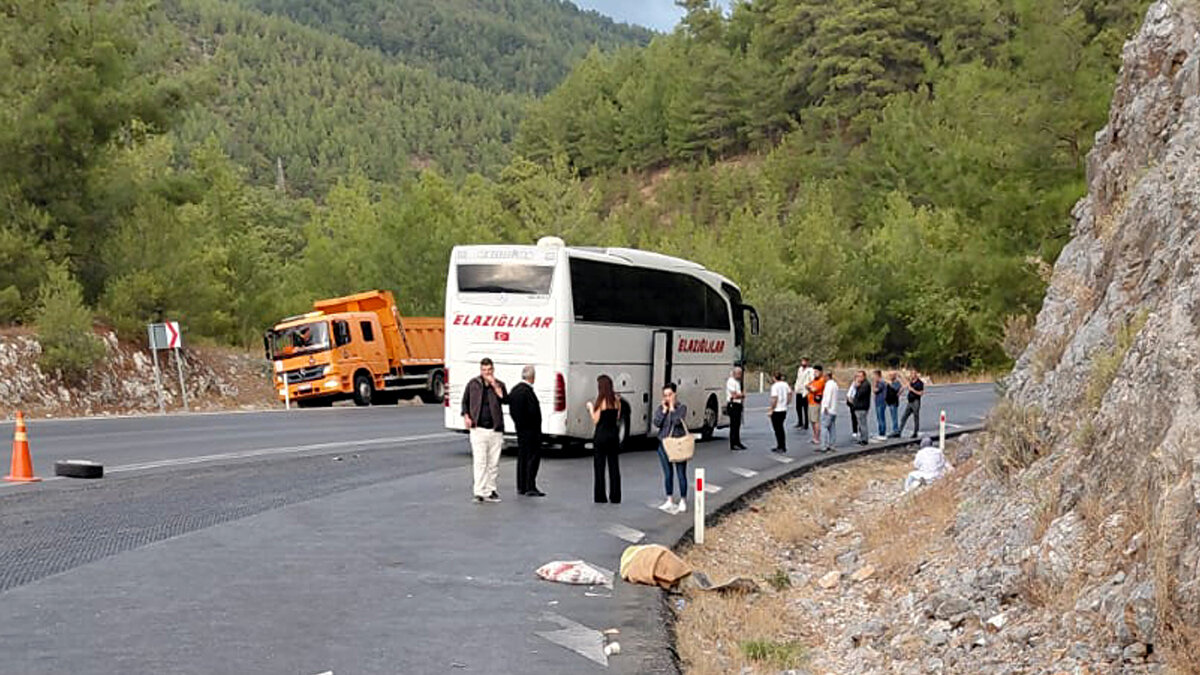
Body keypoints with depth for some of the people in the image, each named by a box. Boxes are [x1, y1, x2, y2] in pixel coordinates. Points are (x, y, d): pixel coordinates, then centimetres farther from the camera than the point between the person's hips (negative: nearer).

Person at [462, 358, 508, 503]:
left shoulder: (499, 385, 6)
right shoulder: (473, 384, 5)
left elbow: (505, 400, -11)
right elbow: (465, 401, 14)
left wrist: (495, 386, -16)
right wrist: (466, 416, -1)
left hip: (495, 430, 2)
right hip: (478, 429, -2)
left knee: (494, 463, 7)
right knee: (480, 461, -9)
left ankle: (490, 491, 17)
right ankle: (479, 493, -9)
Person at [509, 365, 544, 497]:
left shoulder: (514, 390, 9)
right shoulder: (528, 392, -20)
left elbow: (512, 410, 13)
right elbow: (533, 411, -23)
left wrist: (519, 423, 15)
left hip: (520, 429, 9)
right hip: (531, 430, -9)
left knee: (522, 457, 13)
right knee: (533, 458, -5)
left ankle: (521, 487, 18)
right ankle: (530, 487, -6)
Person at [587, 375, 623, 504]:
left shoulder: (600, 400, -11)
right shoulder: (616, 400, 5)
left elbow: (595, 420, -10)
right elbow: (617, 418, 11)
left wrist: (590, 407, 3)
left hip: (601, 435, -5)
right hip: (614, 434, 5)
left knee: (599, 465, 2)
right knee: (614, 466, 8)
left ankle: (600, 496, 3)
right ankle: (615, 497, 9)